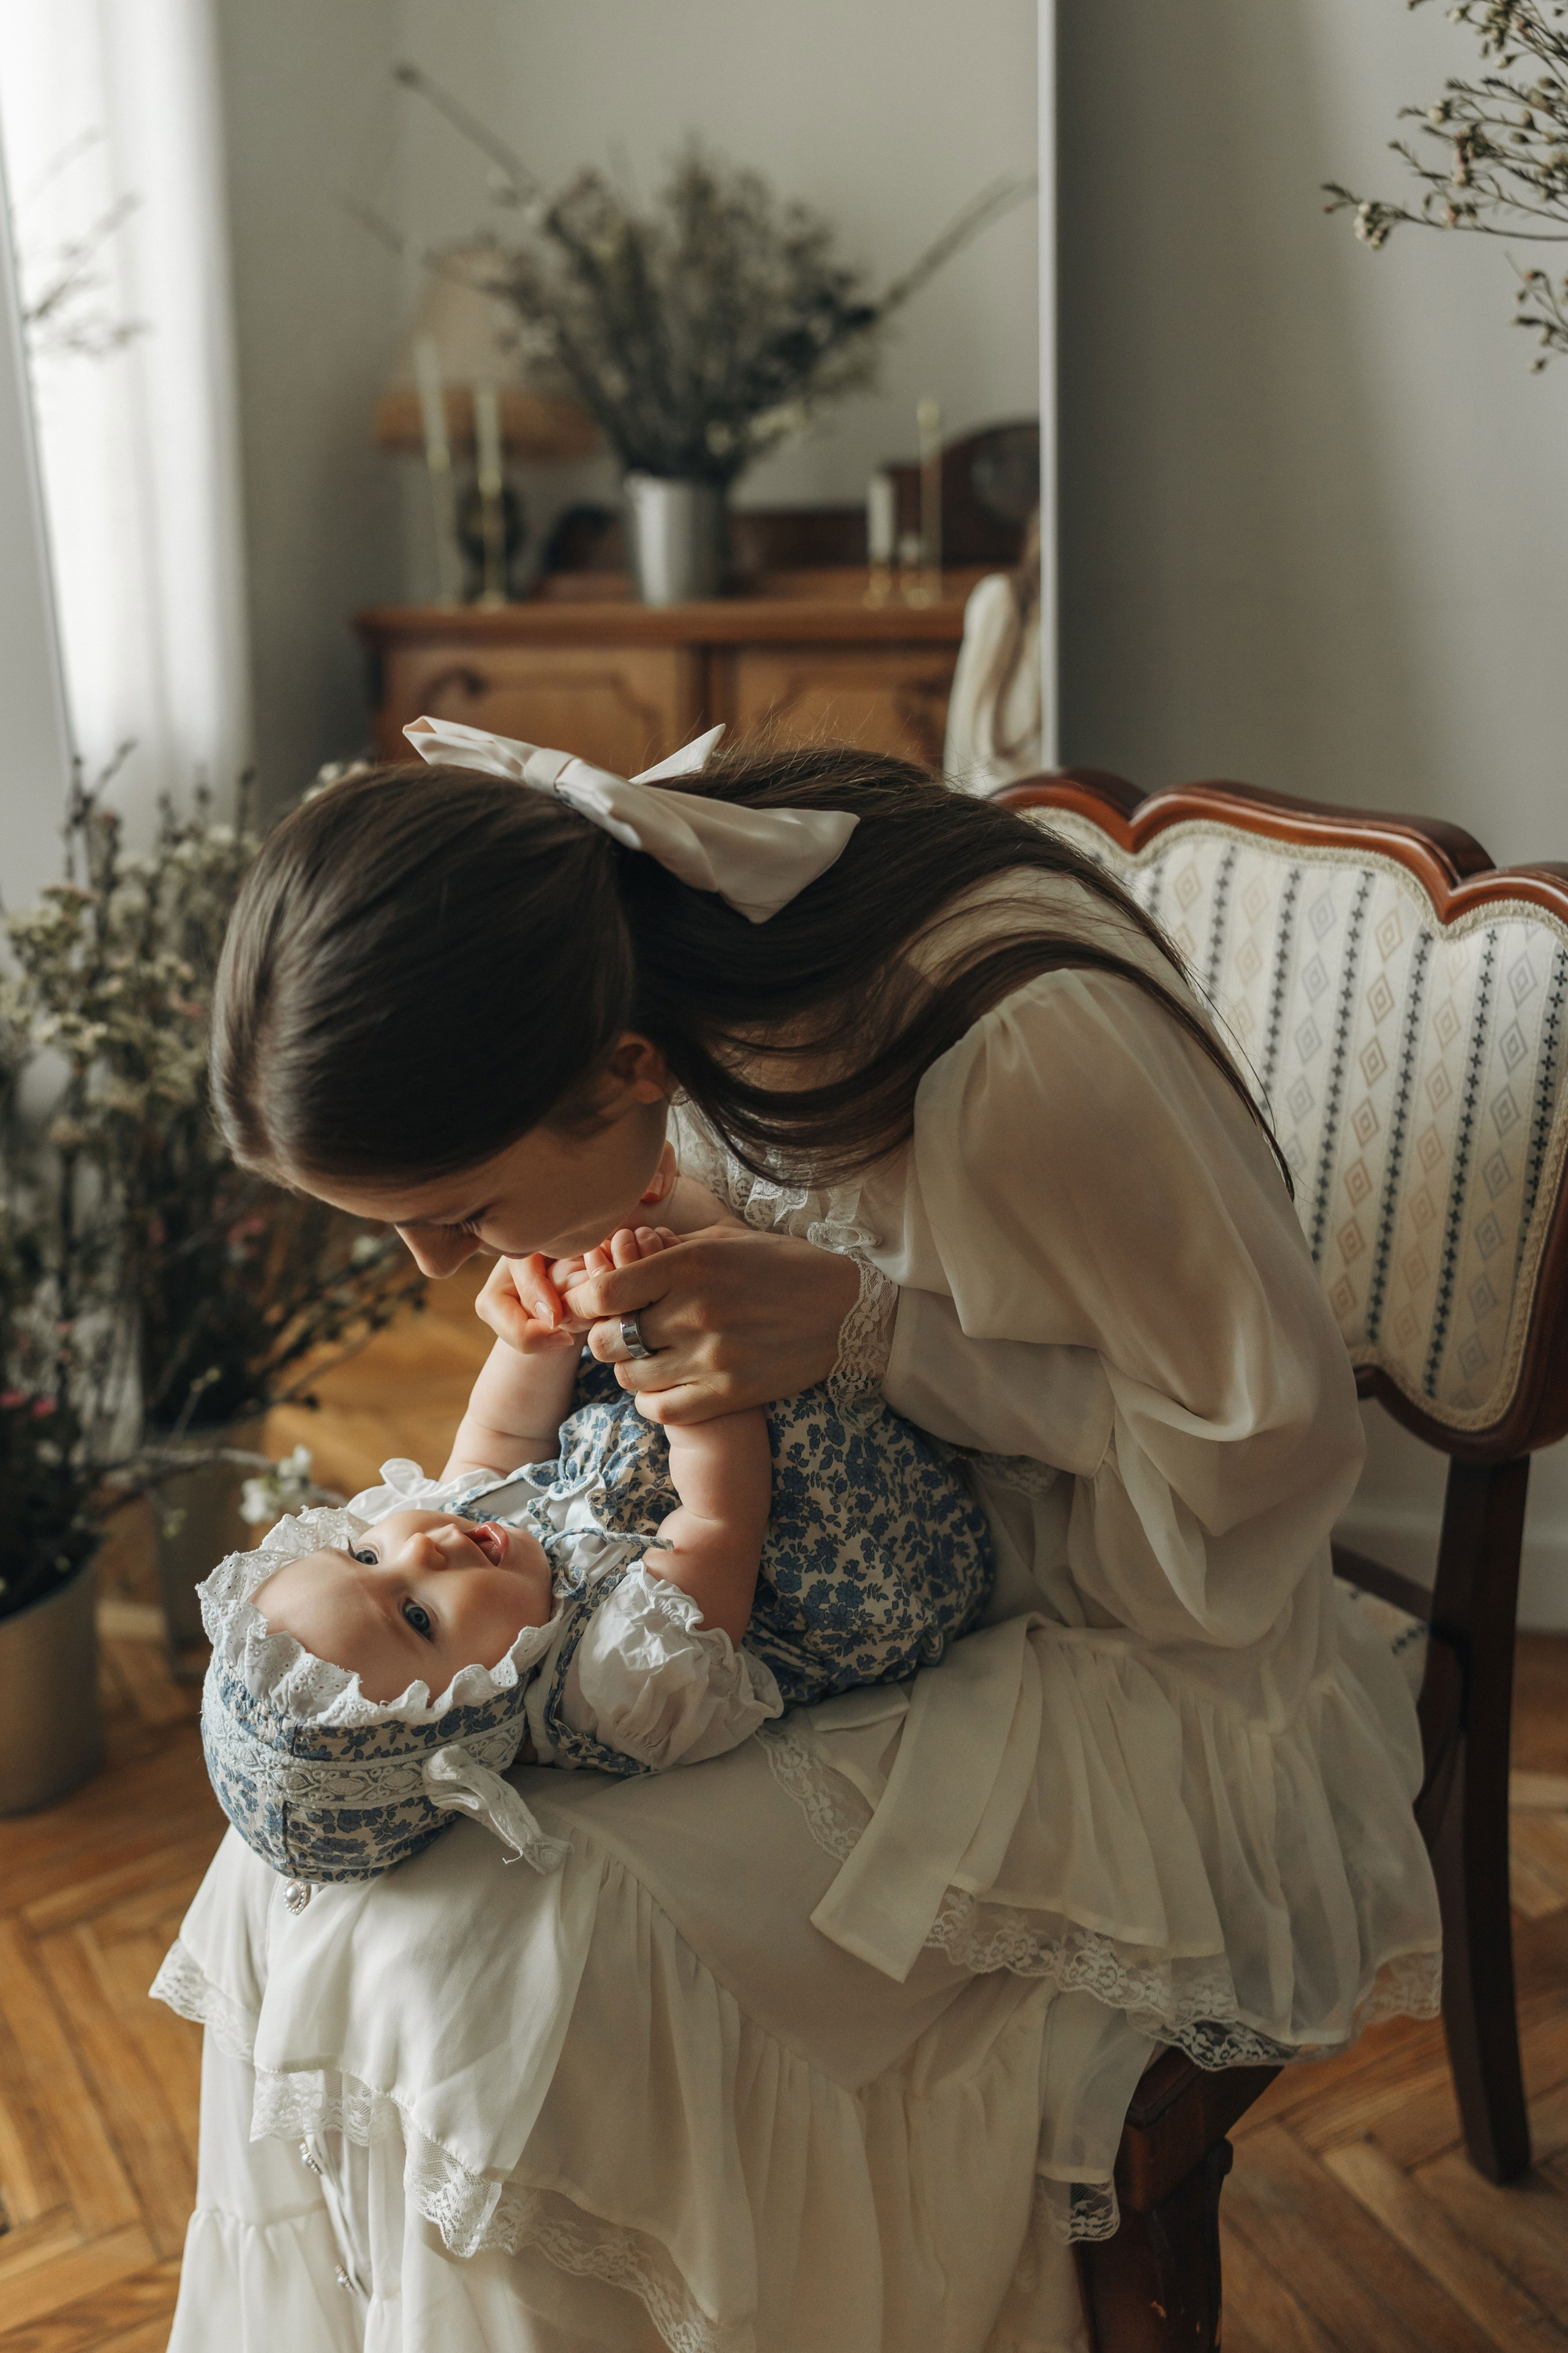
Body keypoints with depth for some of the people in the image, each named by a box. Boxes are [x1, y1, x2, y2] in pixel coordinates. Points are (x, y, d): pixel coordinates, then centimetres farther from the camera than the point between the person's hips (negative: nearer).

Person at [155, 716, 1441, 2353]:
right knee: (336, 1849, -6)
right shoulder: (639, 909, -10)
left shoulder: (1026, 1050, -33)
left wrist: (856, 1330, -28)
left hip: (1122, 1660, -6)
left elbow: (1271, 1444, -19)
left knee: (513, 1965, -23)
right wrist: (573, 1286, -10)